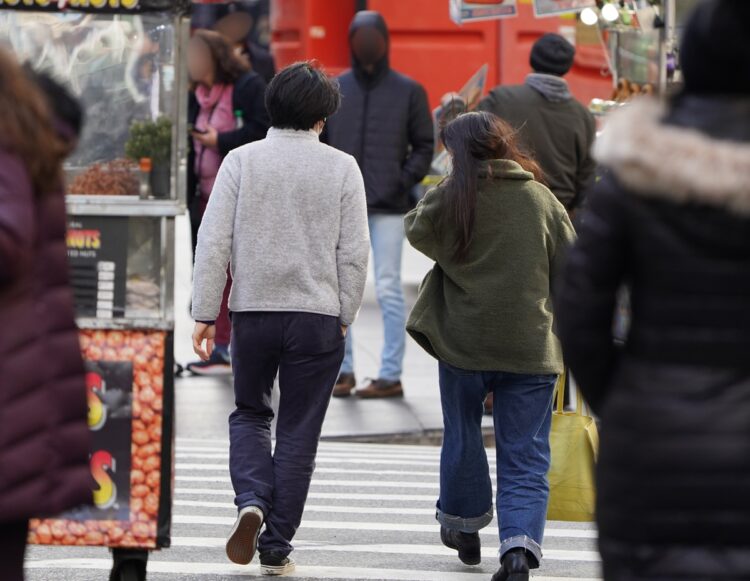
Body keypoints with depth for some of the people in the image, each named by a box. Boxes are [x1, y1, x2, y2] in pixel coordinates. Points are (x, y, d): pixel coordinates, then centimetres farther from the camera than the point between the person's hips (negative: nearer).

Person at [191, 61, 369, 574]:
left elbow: (214, 241, -4)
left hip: (252, 311, 1)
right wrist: (345, 316, 8)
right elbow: (354, 252, -3)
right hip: (317, 318, -1)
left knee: (250, 414, 19)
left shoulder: (241, 161, -1)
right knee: (299, 429, 8)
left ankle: (252, 500, -7)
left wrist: (205, 312, 1)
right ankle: (277, 546, 8)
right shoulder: (341, 168, -2)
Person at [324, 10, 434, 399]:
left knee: (389, 290, -1)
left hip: (388, 207, -2)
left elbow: (424, 146, 5)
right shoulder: (334, 90, 7)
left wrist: (405, 181, -8)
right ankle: (343, 368, 14)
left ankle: (391, 374, 2)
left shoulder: (408, 92, 3)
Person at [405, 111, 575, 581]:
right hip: (531, 347, 0)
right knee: (525, 459, 3)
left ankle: (463, 525, 39)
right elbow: (571, 268, 4)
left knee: (463, 436, 22)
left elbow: (416, 230, 10)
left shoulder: (450, 198, -7)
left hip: (463, 343, 0)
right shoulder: (542, 200, -1)